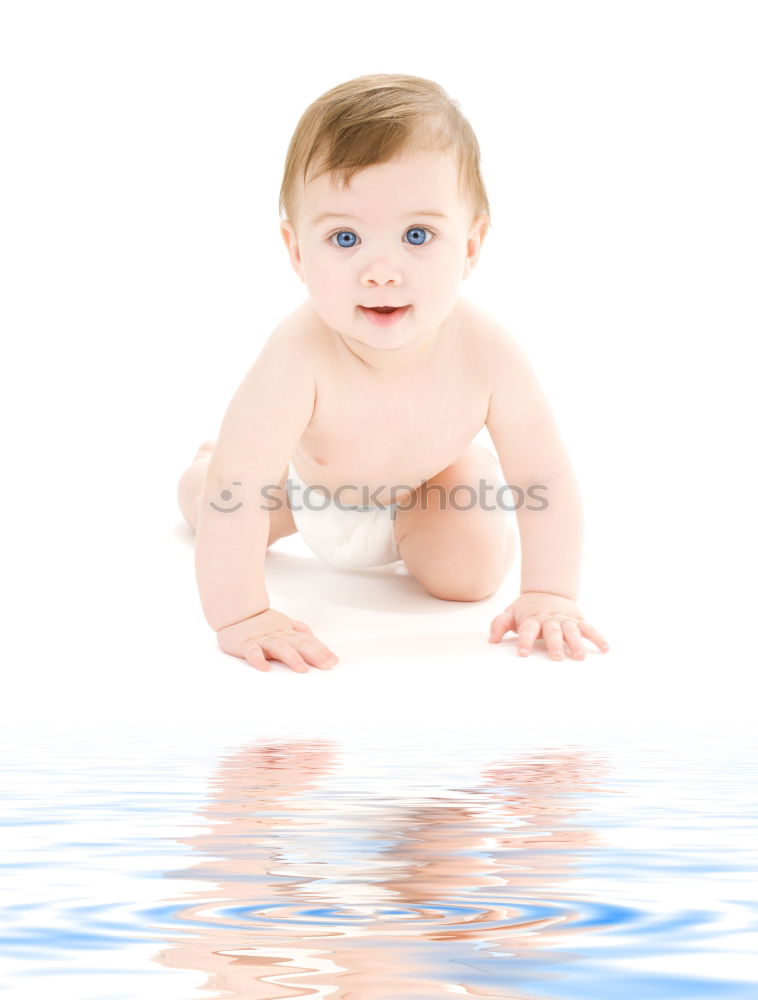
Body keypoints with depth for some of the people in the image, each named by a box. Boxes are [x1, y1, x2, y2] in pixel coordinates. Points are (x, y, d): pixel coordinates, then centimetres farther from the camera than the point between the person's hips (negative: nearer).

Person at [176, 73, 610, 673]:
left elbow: (546, 480, -29)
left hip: (430, 474, 1)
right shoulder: (299, 355, -47)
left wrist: (550, 597, -32)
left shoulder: (488, 353, -40)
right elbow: (236, 490, -46)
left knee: (469, 573, -11)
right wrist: (240, 615, -48)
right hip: (312, 481, 0)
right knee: (203, 503, 13)